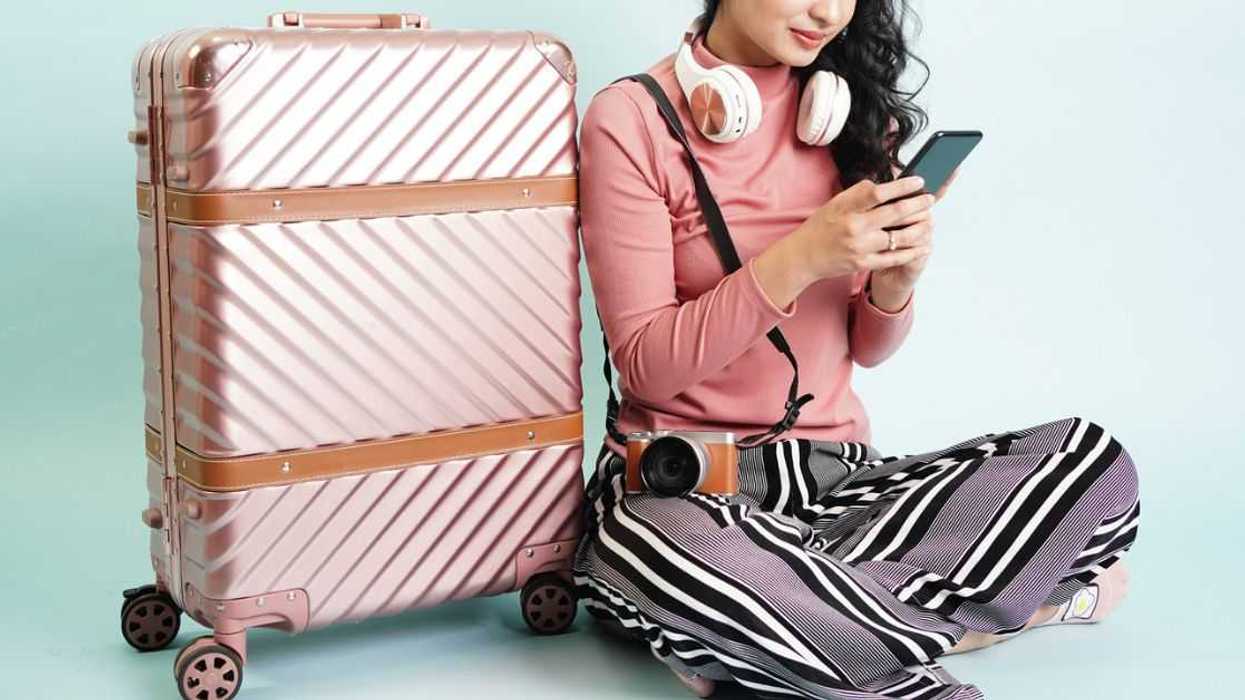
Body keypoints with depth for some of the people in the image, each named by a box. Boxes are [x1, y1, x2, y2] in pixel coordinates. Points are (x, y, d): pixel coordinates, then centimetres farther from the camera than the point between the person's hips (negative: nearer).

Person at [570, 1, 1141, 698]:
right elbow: (648, 366, -10)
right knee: (687, 561, -41)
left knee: (1095, 464, -18)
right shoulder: (632, 119, -5)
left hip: (839, 478, 5)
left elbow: (866, 350, 11)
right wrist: (799, 258, -21)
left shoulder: (853, 109, 9)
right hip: (680, 485, -5)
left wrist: (896, 281, -11)